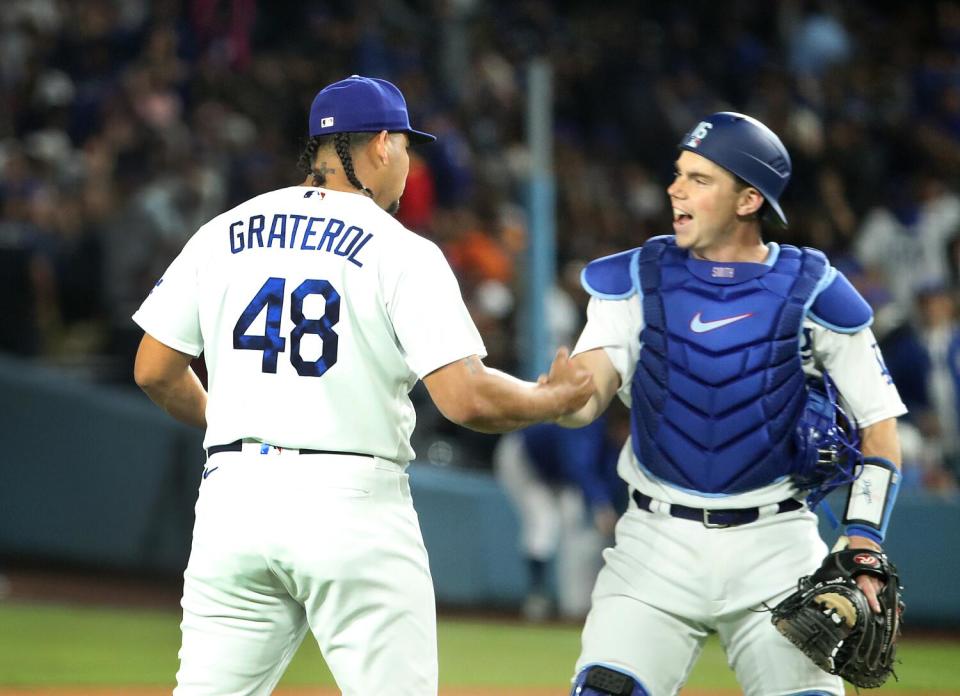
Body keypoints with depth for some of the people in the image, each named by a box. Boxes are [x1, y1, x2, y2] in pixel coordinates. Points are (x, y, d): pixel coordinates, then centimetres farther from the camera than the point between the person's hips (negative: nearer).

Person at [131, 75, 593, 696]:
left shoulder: (222, 235, 10)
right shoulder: (403, 253, -3)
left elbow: (155, 372, 14)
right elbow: (466, 399, -12)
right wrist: (555, 400, 7)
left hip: (235, 493, 4)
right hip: (353, 504, -4)